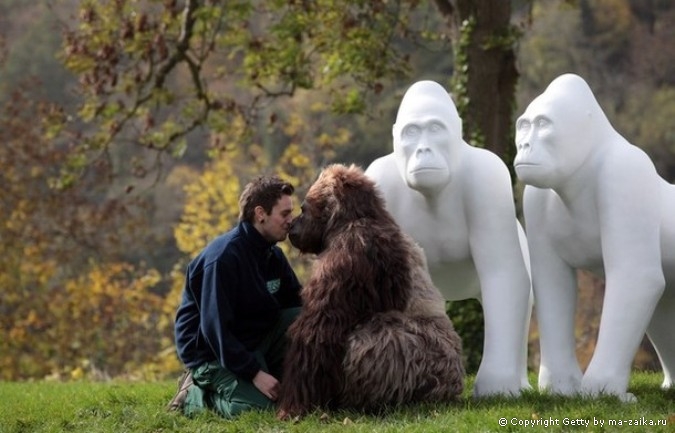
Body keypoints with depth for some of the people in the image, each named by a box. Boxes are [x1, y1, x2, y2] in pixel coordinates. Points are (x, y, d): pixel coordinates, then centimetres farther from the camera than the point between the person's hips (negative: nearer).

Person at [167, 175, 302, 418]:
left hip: (255, 341, 8)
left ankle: (292, 388, 0)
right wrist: (254, 373, -27)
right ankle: (196, 392, -2)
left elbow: (298, 305, 7)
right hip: (213, 353, -8)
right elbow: (215, 328, -25)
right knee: (257, 406, -28)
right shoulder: (224, 257, -22)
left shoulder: (272, 255, 5)